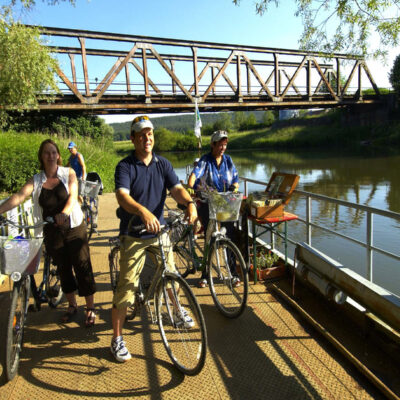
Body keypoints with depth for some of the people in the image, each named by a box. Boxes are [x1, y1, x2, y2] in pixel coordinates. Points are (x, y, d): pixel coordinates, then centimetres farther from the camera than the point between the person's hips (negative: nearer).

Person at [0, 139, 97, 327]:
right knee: (63, 269, 14)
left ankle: (90, 308, 15)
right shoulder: (36, 180, 1)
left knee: (82, 268, 0)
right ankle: (72, 305, 34)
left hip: (74, 229, -3)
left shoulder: (69, 173, -4)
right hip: (52, 232, 3)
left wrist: (64, 213, -38)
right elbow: (19, 196, -14)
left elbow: (73, 196, -19)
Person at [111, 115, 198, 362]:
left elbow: (176, 188, -8)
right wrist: (143, 211, -46)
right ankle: (117, 339, 13)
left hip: (159, 231, 4)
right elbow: (122, 196, -26)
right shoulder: (125, 166, -10)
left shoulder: (163, 164, 3)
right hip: (134, 235, -4)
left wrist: (190, 203, -30)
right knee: (127, 286, -3)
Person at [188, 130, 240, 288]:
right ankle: (205, 275, 16)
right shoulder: (205, 161, -4)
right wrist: (189, 188, -40)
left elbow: (235, 180, 10)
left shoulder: (228, 160, 8)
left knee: (231, 237, 0)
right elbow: (194, 174, -21)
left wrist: (234, 188, -12)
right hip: (207, 204, -3)